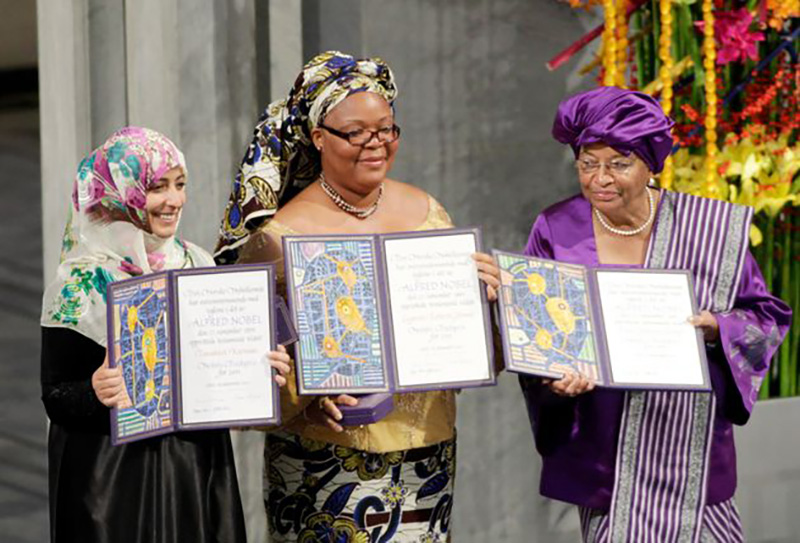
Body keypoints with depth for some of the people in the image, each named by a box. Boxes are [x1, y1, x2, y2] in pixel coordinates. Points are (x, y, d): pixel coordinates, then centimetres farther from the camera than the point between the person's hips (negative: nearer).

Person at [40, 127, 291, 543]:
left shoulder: (196, 264, 6)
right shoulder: (82, 282, -10)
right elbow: (55, 398, -10)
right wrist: (94, 393, -30)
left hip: (200, 467, 5)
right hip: (116, 480, -5)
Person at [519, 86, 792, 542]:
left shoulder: (710, 229, -1)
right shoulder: (556, 231, 1)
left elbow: (767, 317, 5)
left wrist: (715, 329, -16)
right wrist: (554, 378, -17)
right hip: (599, 449, 1)